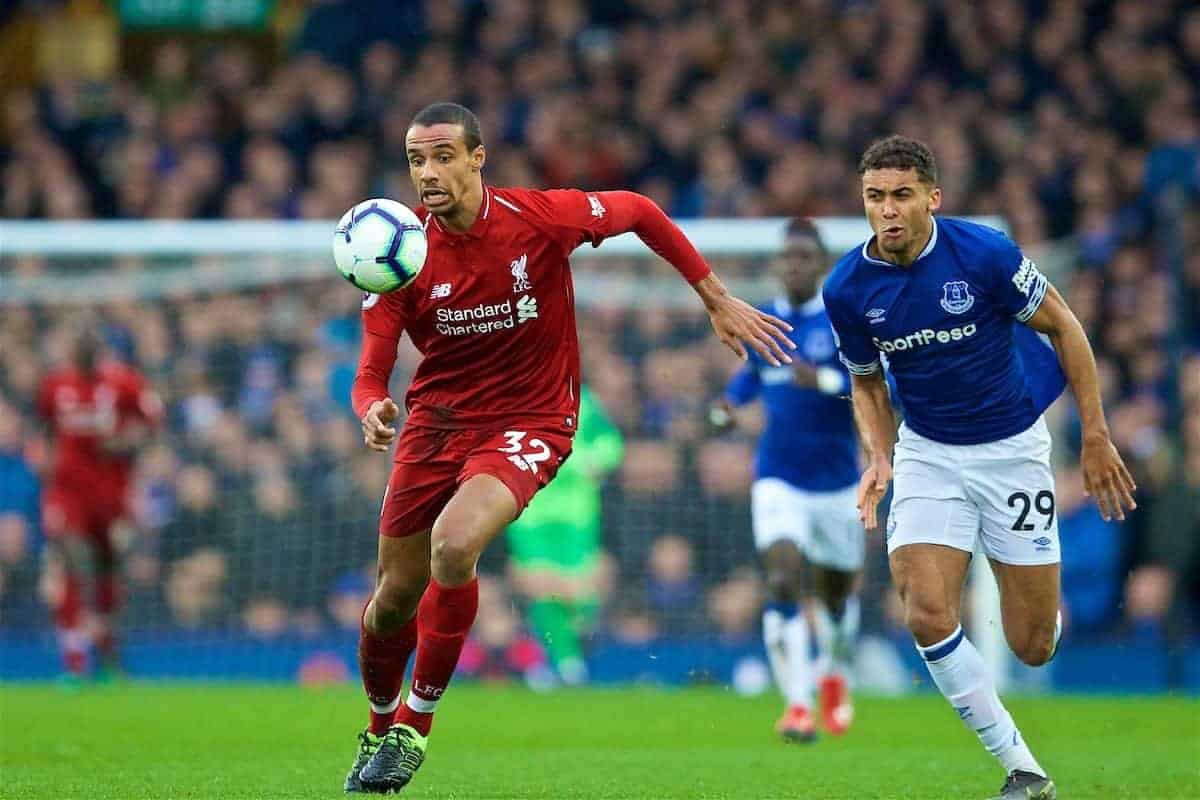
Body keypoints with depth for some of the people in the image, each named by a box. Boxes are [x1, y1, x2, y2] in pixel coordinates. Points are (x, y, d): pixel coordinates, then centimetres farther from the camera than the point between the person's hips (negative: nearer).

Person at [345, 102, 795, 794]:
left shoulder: (541, 218, -15)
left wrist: (718, 301, 6)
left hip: (530, 422, -3)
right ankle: (379, 726, 37)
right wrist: (373, 411, -33)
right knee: (396, 594, 6)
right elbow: (372, 372, -8)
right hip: (436, 421, 3)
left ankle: (415, 723, -11)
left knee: (453, 544, -29)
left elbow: (640, 212, 3)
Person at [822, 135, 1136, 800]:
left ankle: (1047, 610, 41)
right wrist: (879, 458, -9)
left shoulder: (984, 253, -20)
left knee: (1031, 646, -1)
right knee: (926, 616, -19)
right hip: (928, 452, 2)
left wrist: (1096, 436, -6)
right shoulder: (847, 289, -10)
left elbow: (1063, 326, -6)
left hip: (1013, 446, -2)